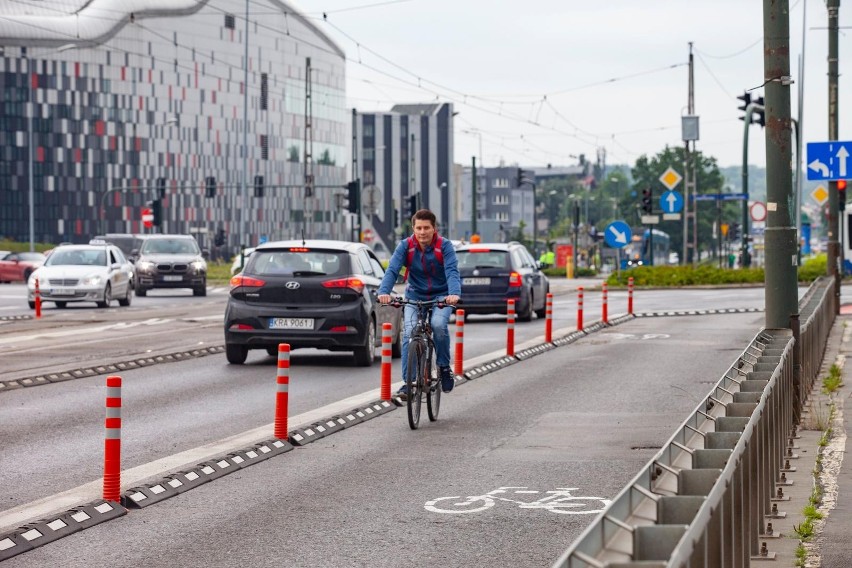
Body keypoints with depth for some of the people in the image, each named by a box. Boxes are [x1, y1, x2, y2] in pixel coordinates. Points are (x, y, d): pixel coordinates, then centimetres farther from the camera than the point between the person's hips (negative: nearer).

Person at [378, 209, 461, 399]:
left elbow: (452, 271, -25)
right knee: (409, 333, -20)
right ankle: (408, 382, -14)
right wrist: (384, 292, -40)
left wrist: (454, 293, -46)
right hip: (414, 297, 1)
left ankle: (444, 367, -5)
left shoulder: (444, 246, -12)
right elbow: (392, 270, -21)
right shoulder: (405, 246, -9)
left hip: (441, 297, -1)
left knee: (439, 325, -29)